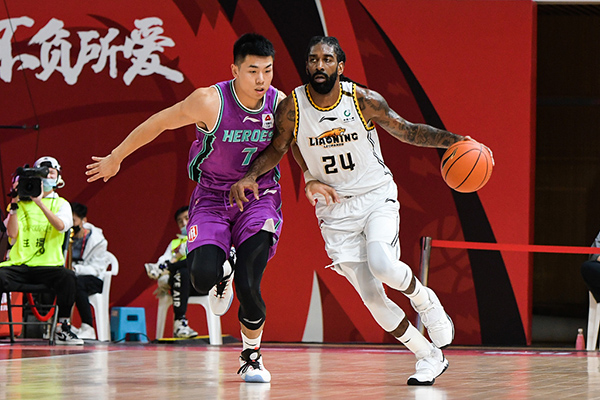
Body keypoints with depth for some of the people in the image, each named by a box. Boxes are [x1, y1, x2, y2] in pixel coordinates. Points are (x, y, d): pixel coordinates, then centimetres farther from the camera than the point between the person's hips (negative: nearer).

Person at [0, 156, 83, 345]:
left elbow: (61, 225, -11)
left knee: (68, 277, -32)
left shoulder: (61, 204, 13)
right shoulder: (22, 202, 13)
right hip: (19, 264, 0)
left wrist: (40, 202, -19)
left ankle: (62, 329, -20)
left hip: (48, 264, 0)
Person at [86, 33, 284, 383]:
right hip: (212, 196, -1)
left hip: (259, 198, 1)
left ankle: (252, 358, 12)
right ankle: (222, 277, 19)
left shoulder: (280, 104, -11)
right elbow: (160, 123, -7)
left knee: (248, 288, -16)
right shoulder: (210, 102, -21)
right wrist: (116, 158, 3)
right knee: (203, 276, -23)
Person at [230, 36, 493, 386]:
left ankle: (426, 302, 4)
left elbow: (406, 131, 1)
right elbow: (276, 149, 7)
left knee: (381, 264, -30)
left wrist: (455, 140, -10)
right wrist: (249, 177, -10)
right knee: (372, 298, -5)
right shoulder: (292, 108, -9)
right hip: (335, 209, 2)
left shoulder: (365, 101, -12)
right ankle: (430, 357, 13)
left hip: (377, 196, -2)